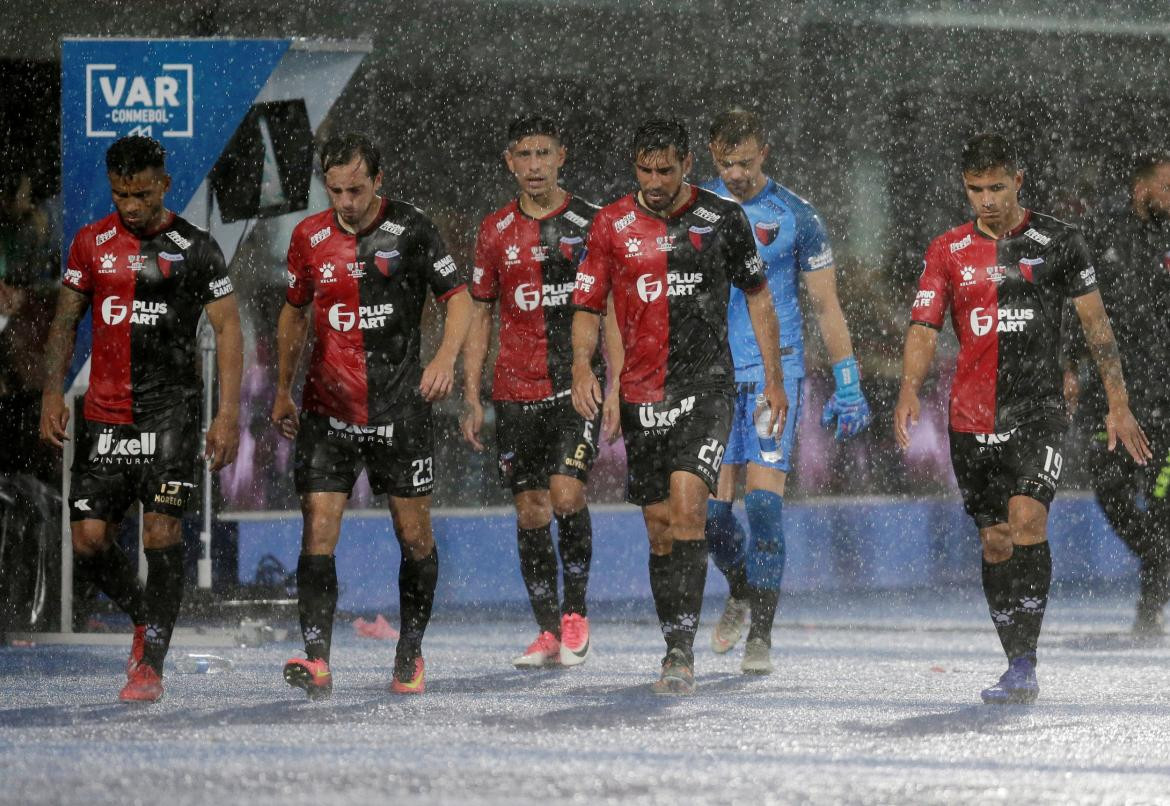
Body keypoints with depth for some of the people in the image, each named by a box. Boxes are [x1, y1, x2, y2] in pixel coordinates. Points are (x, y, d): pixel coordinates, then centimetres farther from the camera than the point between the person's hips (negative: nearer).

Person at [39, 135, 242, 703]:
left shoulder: (195, 248, -1)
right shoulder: (91, 244, 8)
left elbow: (227, 327, -1)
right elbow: (65, 321, 13)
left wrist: (228, 412, -9)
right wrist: (52, 393, 0)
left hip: (171, 406, -3)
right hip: (104, 415, 3)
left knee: (161, 528, -14)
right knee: (89, 539, -2)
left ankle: (151, 664, -9)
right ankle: (146, 617, 25)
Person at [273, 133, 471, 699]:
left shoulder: (410, 230, -5)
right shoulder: (310, 237, 4)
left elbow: (459, 297, -1)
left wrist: (445, 358, -19)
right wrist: (283, 391, 20)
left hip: (401, 408, -2)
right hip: (328, 411, 2)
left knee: (414, 535, 4)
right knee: (318, 530, -10)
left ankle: (411, 653, 20)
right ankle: (316, 659, -15)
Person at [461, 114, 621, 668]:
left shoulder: (590, 224, 1)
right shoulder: (496, 232, 8)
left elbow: (610, 311, 4)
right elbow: (480, 316, 12)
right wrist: (471, 396, 5)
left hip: (577, 387, -3)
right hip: (516, 394, 3)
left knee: (566, 494, -17)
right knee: (530, 512, 2)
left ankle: (575, 611, 1)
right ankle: (549, 633, 10)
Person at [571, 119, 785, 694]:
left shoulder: (723, 219, 2)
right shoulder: (612, 225, 4)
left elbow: (757, 296, 13)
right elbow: (587, 306, 7)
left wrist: (773, 378, 11)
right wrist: (582, 366, -12)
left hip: (706, 387, -2)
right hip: (641, 396, 3)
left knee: (687, 502, -19)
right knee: (660, 526, 7)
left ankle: (682, 649, -20)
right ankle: (676, 651, 18)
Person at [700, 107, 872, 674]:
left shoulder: (795, 217, -1)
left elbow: (826, 305, 4)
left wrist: (848, 386, 1)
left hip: (774, 372, -2)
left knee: (763, 500, -13)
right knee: (709, 509, -1)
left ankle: (761, 636, -10)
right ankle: (742, 591, 30)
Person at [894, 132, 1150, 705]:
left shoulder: (1058, 243, 3)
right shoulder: (947, 252, 8)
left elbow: (1096, 324, 8)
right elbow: (923, 328, 2)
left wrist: (1118, 405, 5)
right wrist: (909, 391, -17)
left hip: (1040, 411, -3)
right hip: (972, 418, 3)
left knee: (1027, 518, -21)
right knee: (995, 542, 6)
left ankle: (1023, 667, -24)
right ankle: (1018, 665, 17)